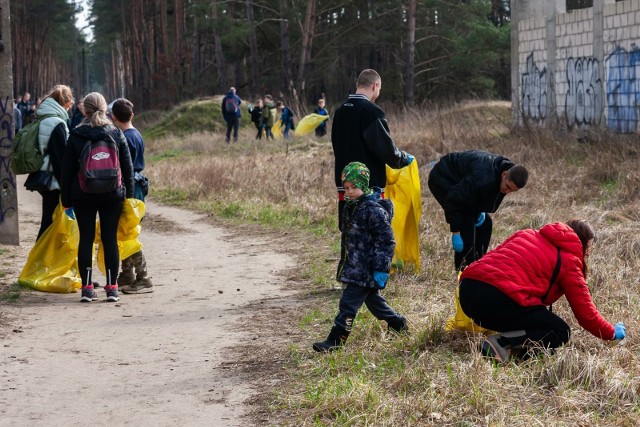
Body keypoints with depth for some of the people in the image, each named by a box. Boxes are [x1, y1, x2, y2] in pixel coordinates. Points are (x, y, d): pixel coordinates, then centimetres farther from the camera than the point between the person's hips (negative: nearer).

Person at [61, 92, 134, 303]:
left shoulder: (75, 136, -2)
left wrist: (66, 200, 5)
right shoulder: (116, 134, 0)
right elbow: (128, 167, 4)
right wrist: (129, 194, 12)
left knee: (86, 238, 5)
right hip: (112, 195, 1)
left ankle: (87, 287, 3)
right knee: (110, 238, 6)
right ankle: (112, 287, 5)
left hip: (83, 196, -1)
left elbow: (67, 170, 0)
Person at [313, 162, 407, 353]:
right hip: (354, 266, 10)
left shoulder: (374, 210, -18)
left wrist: (381, 269, -21)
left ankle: (335, 340, -6)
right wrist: (345, 263, 25)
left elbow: (386, 241, -18)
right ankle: (398, 324, 35)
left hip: (365, 269, -10)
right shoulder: (351, 208, 10)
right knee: (373, 300, 20)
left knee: (349, 303, -9)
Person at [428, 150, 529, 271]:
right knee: (466, 222, -21)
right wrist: (455, 232, -30)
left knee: (485, 223, 1)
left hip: (460, 183, 9)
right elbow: (453, 201, -34)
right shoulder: (483, 178, -40)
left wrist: (482, 211, -6)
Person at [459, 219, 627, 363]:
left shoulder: (527, 235, 25)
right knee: (560, 332, 7)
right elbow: (585, 312, 12)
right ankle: (504, 344, -14)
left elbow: (493, 258, 27)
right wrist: (612, 333, 29)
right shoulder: (568, 261, 9)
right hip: (498, 300, -8)